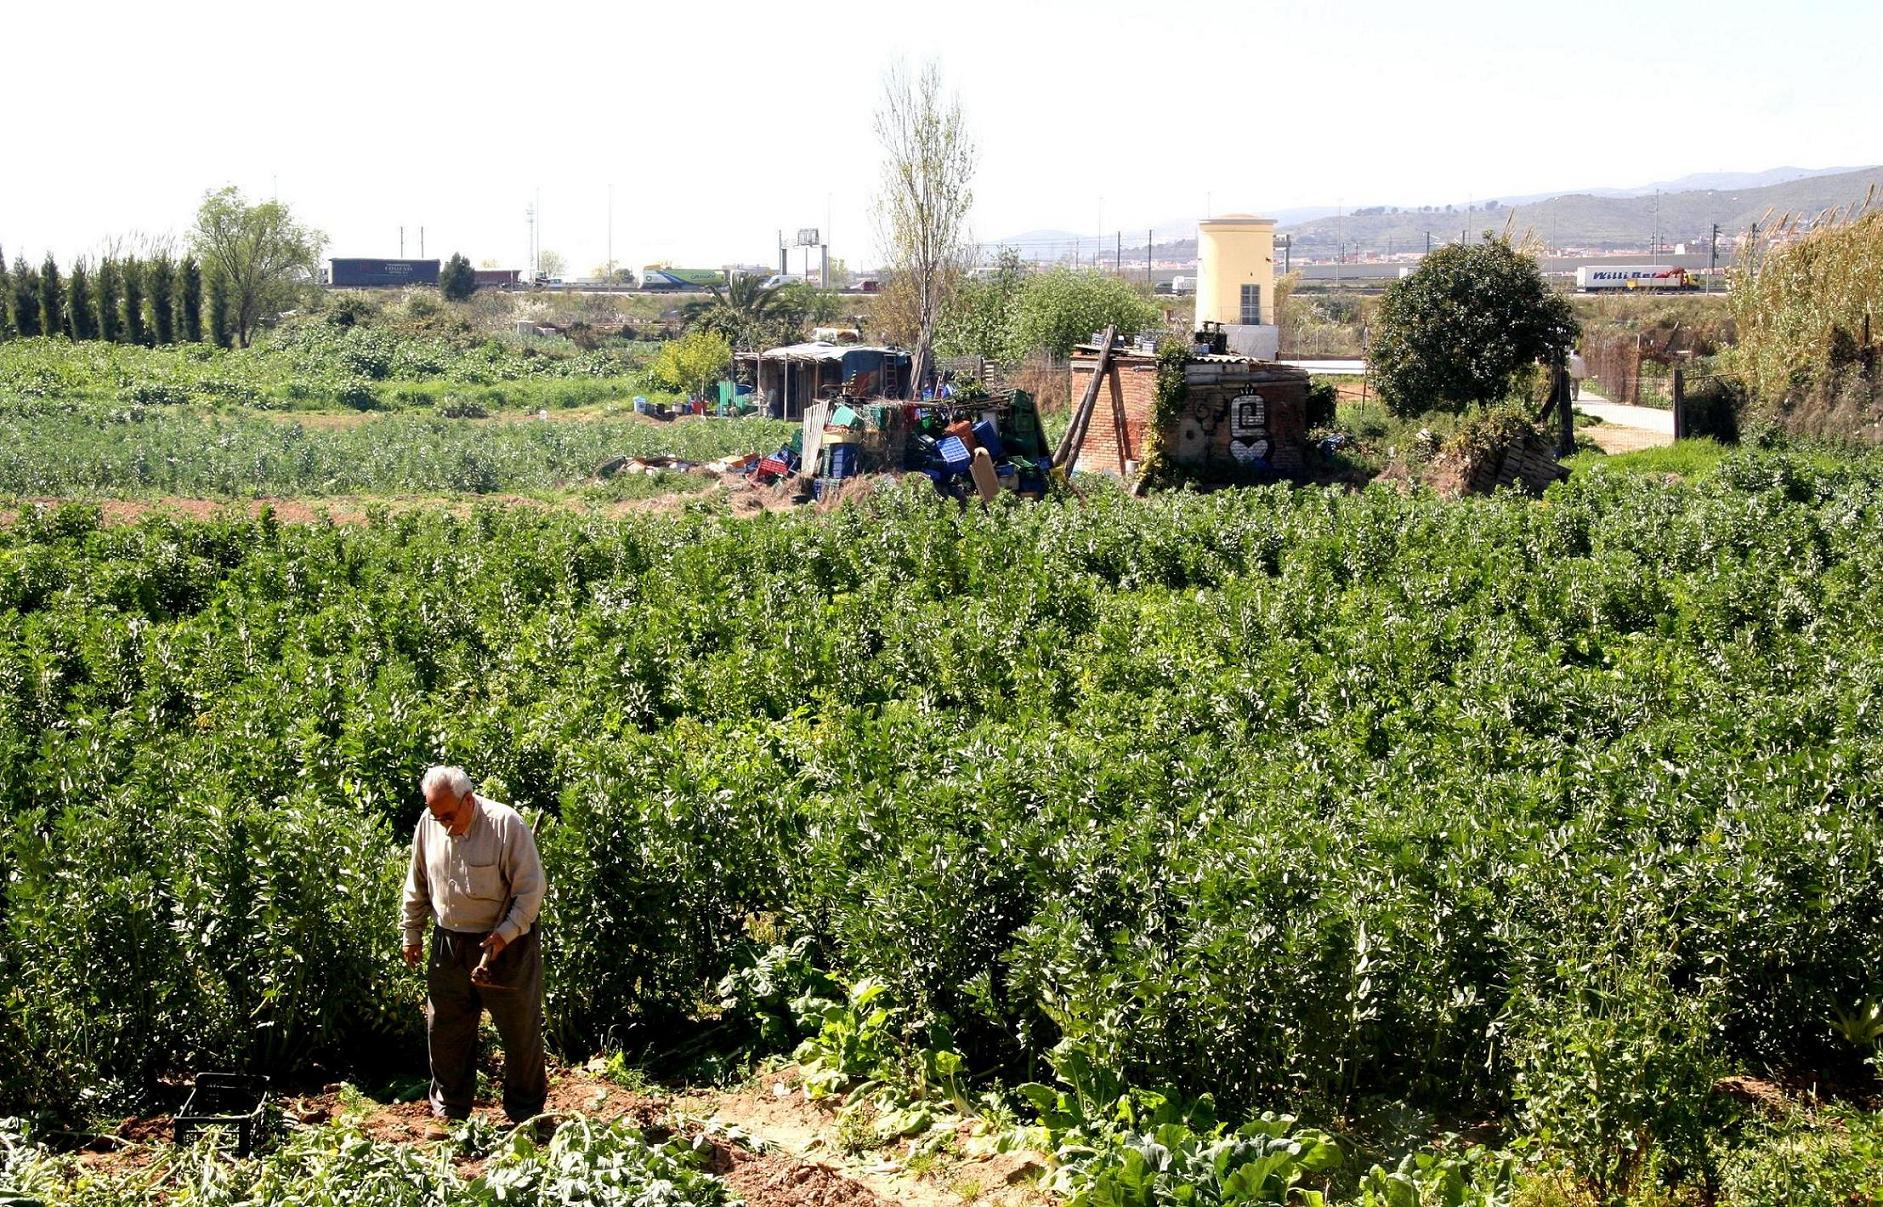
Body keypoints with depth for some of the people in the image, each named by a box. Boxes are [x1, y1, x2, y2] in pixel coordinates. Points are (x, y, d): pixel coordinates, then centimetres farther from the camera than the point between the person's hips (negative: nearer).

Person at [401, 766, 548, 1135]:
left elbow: (531, 889, -15)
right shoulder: (428, 825, -3)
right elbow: (417, 886, 12)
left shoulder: (506, 825, -19)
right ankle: (449, 1114, 25)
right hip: (449, 945, 4)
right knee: (444, 1032, 10)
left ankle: (526, 1114, 20)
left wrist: (504, 935, -22)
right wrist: (411, 933, 16)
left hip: (506, 943, -4)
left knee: (521, 1032, 5)